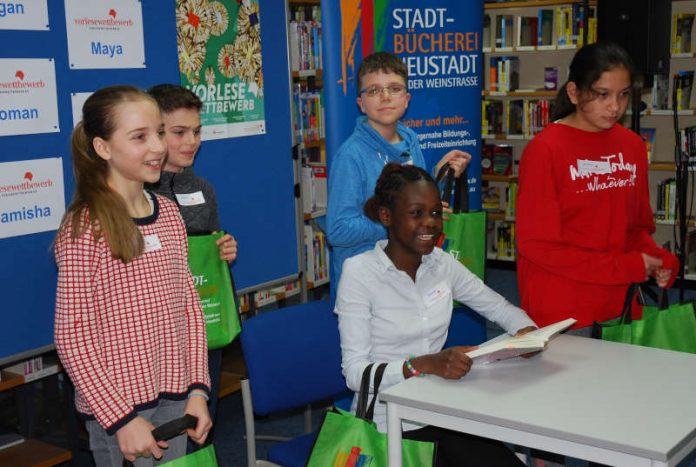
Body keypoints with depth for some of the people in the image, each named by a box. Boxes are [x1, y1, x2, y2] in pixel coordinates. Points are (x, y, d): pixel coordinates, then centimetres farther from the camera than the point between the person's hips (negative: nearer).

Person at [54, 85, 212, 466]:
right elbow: (72, 337, -14)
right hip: (118, 407, -6)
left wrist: (197, 390, 3)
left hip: (177, 397, 6)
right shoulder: (86, 228, -14)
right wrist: (121, 419, -15)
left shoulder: (168, 212, 5)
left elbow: (189, 303, 8)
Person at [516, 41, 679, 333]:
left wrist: (659, 259, -7)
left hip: (620, 307, 5)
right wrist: (626, 267, -14)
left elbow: (638, 226, 14)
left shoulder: (632, 145, 5)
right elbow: (537, 244, -13)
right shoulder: (545, 150, -11)